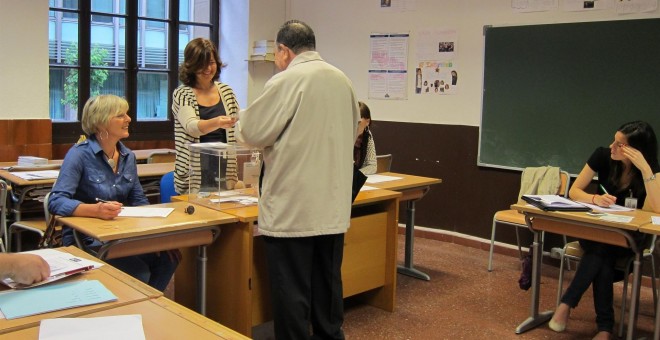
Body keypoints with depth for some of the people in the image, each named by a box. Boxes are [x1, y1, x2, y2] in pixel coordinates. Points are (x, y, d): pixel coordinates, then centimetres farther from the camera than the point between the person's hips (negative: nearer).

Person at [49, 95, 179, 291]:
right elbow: (56, 202, -21)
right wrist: (95, 210, -39)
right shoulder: (80, 154, -12)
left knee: (166, 257, -20)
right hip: (86, 239, -6)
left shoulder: (128, 156, 9)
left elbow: (139, 201, 13)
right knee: (139, 273, -27)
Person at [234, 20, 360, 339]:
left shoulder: (285, 81, -12)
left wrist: (241, 118, 14)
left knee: (291, 289, 4)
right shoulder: (342, 80, 8)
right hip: (333, 205, 7)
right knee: (328, 282, 17)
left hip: (292, 206, -6)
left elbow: (253, 132, -7)